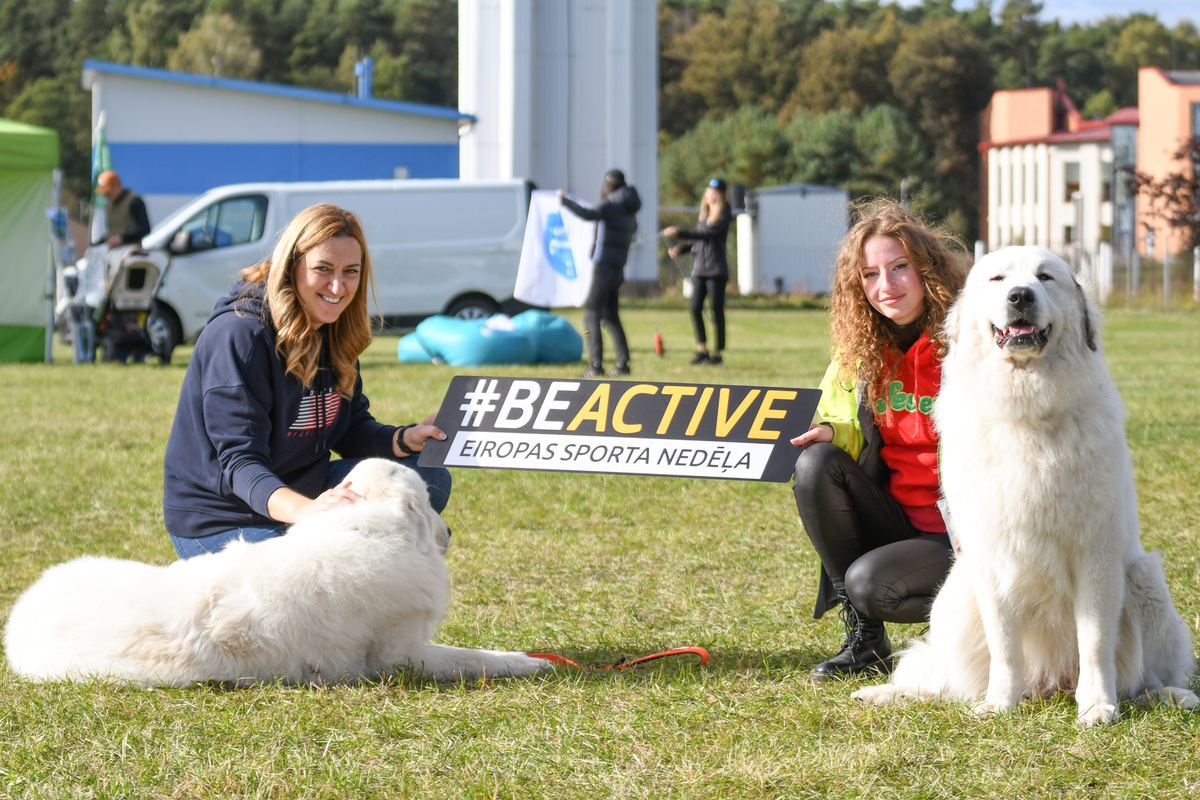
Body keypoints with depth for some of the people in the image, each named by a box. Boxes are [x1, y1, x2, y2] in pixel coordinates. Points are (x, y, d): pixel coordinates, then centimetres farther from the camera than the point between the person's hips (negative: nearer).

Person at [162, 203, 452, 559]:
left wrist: (407, 439, -14)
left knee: (429, 480, 0)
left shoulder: (334, 330, 3)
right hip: (221, 522, -9)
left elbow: (351, 429, 8)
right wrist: (303, 509, -48)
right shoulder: (237, 336, -22)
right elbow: (240, 462, -29)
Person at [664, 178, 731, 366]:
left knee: (716, 310, -4)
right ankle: (702, 349, 7)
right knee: (695, 308, -3)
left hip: (717, 270, -6)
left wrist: (679, 232, -23)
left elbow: (707, 235, -19)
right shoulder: (704, 214, 16)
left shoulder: (724, 216, -6)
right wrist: (680, 248, 6)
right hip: (699, 268, 6)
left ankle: (717, 354, 3)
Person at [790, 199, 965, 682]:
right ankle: (864, 640, -9)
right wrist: (828, 432, -8)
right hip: (894, 518, 6)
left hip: (956, 533, -6)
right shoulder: (861, 352, 6)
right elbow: (854, 432, 17)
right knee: (817, 464, -18)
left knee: (868, 582, -29)